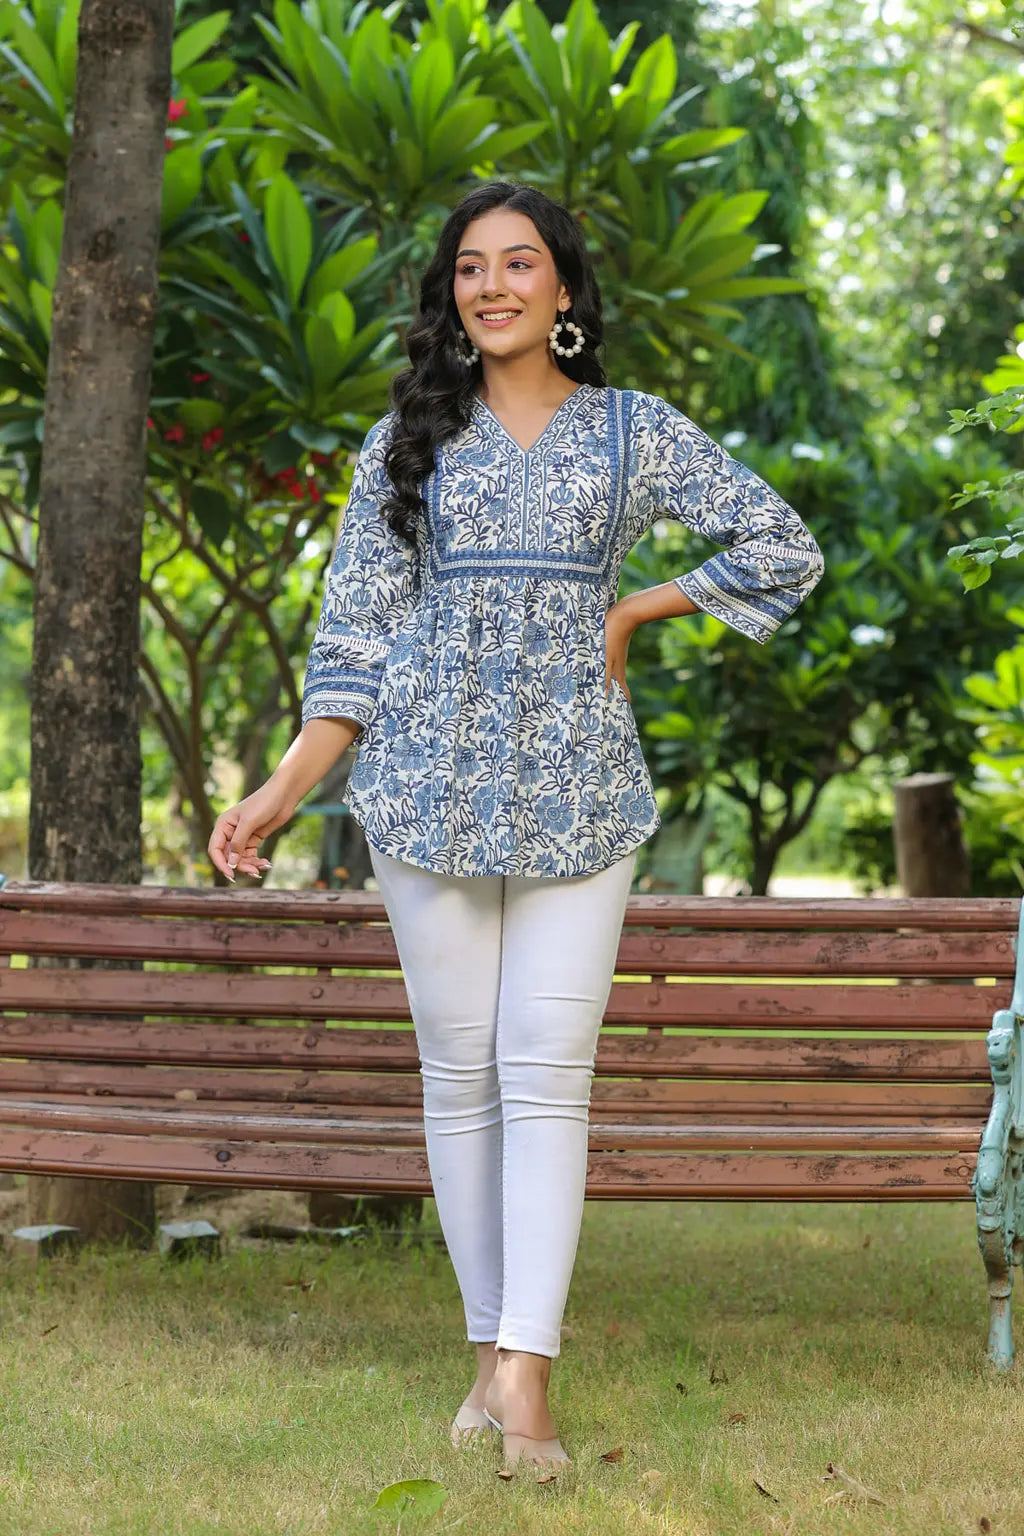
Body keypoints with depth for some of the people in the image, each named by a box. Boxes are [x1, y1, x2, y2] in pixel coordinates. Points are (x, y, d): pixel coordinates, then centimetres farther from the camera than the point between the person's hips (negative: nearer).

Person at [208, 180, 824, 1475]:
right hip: (428, 778, 1)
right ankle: (491, 1351, 9)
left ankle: (527, 1380, -14)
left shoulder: (634, 431, 9)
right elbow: (357, 626, 8)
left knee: (547, 1072, -10)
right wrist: (285, 788, -1)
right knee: (458, 1072, 1)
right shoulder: (407, 439, 11)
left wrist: (631, 611, 6)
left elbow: (783, 547, 10)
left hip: (577, 785, -1)